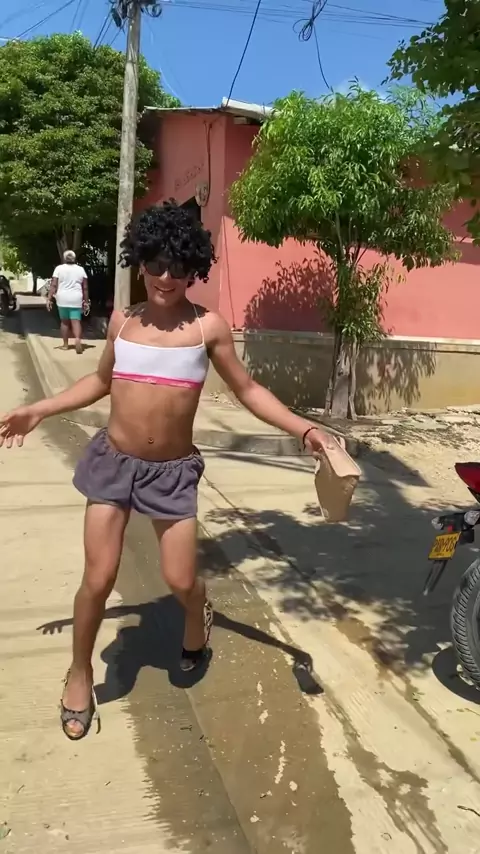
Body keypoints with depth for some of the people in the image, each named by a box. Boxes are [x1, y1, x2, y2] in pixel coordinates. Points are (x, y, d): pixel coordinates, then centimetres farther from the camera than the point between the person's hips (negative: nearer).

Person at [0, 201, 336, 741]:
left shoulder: (207, 327, -7)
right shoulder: (122, 321, 2)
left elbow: (247, 390, -2)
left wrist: (302, 429, -13)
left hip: (173, 471, -2)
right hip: (112, 461, 2)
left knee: (181, 580, 2)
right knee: (99, 579, 2)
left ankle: (198, 617, 41)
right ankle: (80, 672, 29)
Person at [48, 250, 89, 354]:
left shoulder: (59, 268, 1)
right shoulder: (80, 269, 6)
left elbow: (53, 285, -5)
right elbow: (85, 287, 5)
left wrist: (49, 299, -4)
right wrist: (86, 301, 11)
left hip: (63, 299, 0)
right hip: (76, 299, 0)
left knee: (64, 321, 12)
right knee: (76, 321, -3)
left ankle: (65, 345, 16)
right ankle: (78, 339, -28)